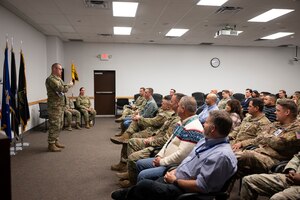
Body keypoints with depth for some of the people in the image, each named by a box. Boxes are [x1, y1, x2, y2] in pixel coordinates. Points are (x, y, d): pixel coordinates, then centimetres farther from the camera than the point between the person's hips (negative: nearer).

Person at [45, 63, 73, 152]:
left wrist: (68, 85, 3)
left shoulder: (58, 79, 17)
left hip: (60, 105, 10)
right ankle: (51, 144, 0)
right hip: (54, 105, -10)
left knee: (59, 125, 15)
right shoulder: (50, 79, -15)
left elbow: (63, 89, 20)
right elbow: (61, 89, -24)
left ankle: (55, 141, 25)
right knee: (54, 125, -7)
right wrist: (69, 85, -10)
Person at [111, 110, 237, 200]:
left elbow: (201, 186, -24)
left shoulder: (221, 155, -24)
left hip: (183, 190, -9)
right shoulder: (206, 141, 7)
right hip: (176, 178, 9)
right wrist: (175, 171, 2)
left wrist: (175, 181, -15)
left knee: (144, 185, -15)